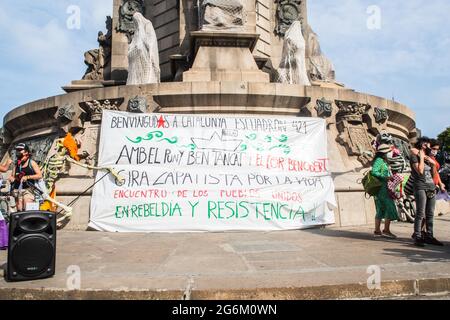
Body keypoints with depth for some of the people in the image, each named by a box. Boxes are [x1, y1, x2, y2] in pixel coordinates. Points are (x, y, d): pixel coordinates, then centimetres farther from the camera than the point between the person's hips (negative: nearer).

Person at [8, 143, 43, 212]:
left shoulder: (31, 162, 2)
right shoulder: (17, 164, 16)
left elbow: (39, 175, -6)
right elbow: (12, 176, 18)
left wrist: (27, 177, -15)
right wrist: (12, 178, -5)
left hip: (28, 189, -5)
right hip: (17, 190, 5)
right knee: (19, 210, 3)